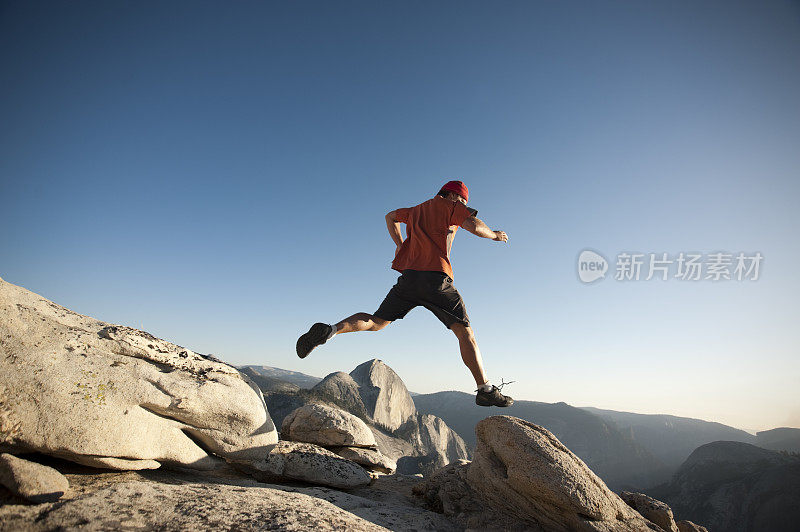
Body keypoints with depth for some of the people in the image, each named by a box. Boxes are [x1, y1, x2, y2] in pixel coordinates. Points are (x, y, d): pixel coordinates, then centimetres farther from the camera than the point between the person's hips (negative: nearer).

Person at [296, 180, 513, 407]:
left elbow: (390, 216, 44)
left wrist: (400, 244, 41)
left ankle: (330, 330, -13)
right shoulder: (450, 206, 11)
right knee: (465, 332, 1)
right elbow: (473, 225, -6)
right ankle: (485, 389, -3)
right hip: (436, 277, -5)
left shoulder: (417, 209, 30)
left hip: (408, 276, 5)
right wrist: (493, 234, 13)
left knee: (376, 322, 10)